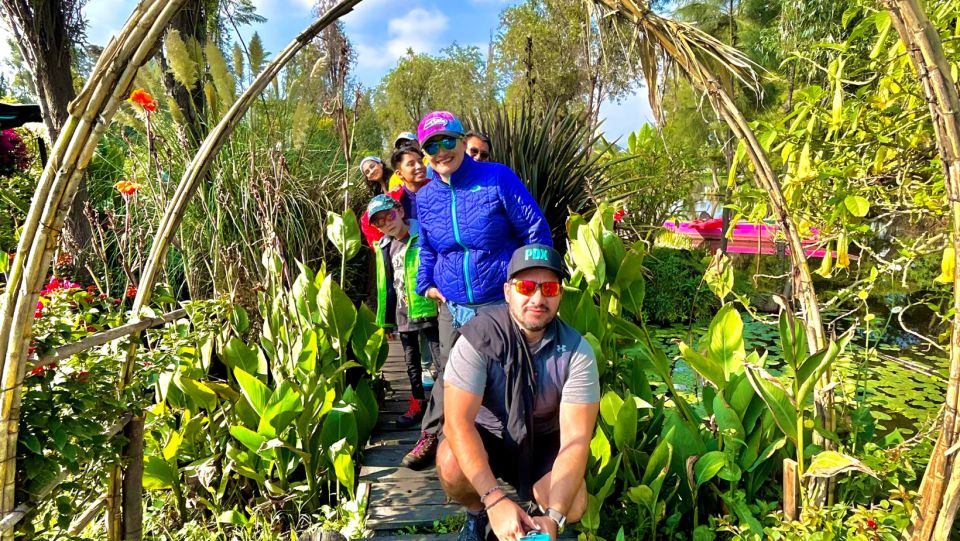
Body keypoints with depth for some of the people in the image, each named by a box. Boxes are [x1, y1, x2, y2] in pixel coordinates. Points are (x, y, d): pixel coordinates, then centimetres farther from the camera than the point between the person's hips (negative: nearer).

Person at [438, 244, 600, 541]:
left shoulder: (577, 352, -20)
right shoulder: (480, 336, -25)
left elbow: (575, 438, -23)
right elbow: (457, 420, -30)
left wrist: (554, 516, -36)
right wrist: (495, 499, -40)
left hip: (543, 443, 1)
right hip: (485, 436, -1)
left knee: (573, 506, -26)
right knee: (451, 464, -32)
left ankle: (540, 515, 12)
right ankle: (476, 513, 3)